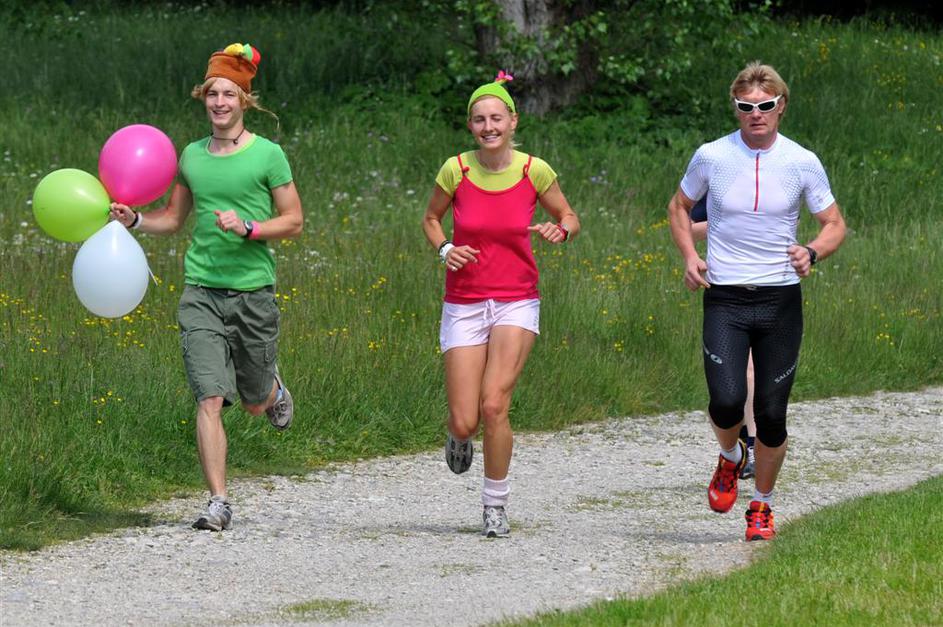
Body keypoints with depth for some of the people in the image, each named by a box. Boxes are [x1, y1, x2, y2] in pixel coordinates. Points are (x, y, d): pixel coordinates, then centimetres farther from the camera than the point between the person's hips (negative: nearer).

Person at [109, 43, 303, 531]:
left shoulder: (267, 155, -2)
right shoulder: (192, 156, 9)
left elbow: (293, 221, 0)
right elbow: (174, 218, 20)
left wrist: (248, 228, -16)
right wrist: (135, 220, 1)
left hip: (254, 291, -2)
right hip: (201, 291, 2)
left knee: (255, 401, 11)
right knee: (209, 400, -10)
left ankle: (274, 388, 48)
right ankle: (218, 503, -8)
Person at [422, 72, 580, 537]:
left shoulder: (534, 171, -6)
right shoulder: (456, 170, -6)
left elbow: (569, 218, 10)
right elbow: (431, 218, 12)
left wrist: (560, 230, -13)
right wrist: (444, 249, -8)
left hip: (516, 303, -1)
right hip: (464, 303, 1)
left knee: (494, 406, -18)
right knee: (464, 422, -4)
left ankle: (496, 504, 2)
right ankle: (459, 439, 37)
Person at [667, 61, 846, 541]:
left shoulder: (802, 163, -2)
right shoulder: (711, 157, -2)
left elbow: (835, 225, 7)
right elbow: (679, 207, 16)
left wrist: (812, 253, -14)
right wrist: (689, 257, 0)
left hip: (780, 300, 0)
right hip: (724, 299, 0)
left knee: (771, 414, 0)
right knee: (727, 401, -18)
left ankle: (762, 506, 22)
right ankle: (730, 458, 17)